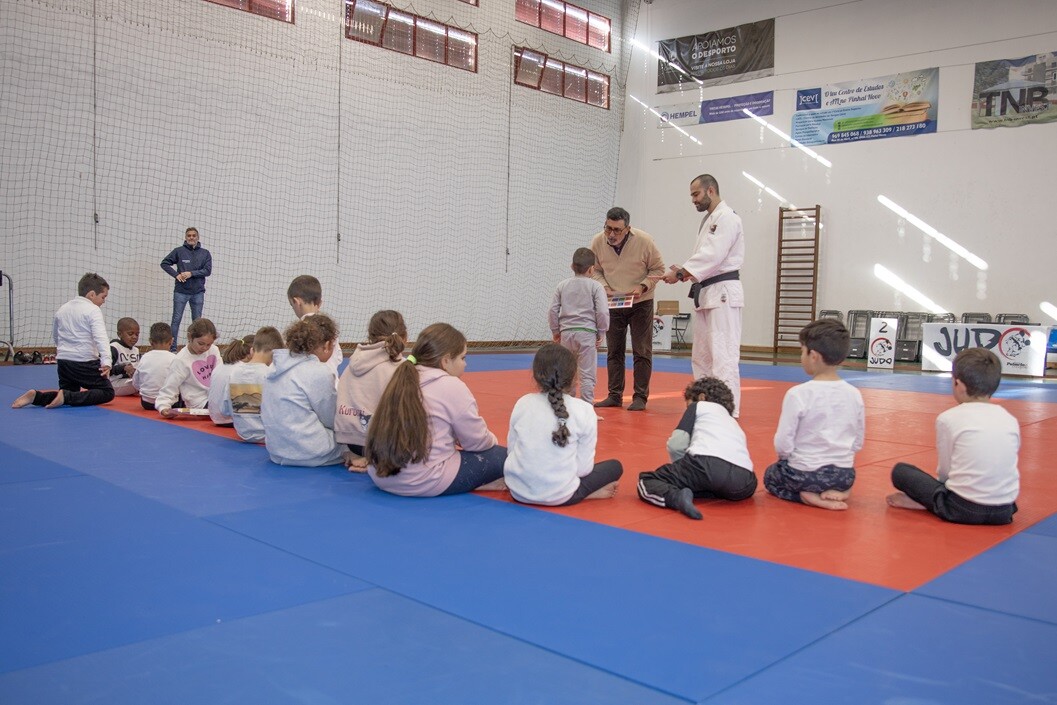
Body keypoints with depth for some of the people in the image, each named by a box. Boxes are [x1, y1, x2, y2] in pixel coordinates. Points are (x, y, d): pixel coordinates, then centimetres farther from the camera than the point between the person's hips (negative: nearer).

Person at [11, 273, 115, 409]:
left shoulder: (63, 308, 12)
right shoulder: (93, 310, -10)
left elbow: (55, 335, 25)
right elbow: (100, 337, -24)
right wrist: (106, 362, -35)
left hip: (64, 361, 7)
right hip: (85, 363, -7)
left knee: (68, 393, 22)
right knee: (108, 393, 1)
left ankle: (36, 396, -4)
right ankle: (65, 397, -17)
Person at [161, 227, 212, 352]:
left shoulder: (205, 253, 3)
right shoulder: (179, 251, 1)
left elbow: (208, 271, -4)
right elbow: (164, 263, 4)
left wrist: (191, 273, -14)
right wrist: (176, 274, -10)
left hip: (198, 292, 1)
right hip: (181, 291, -1)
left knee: (197, 321, 9)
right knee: (176, 319, 0)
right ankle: (172, 348, 4)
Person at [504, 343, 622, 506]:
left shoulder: (522, 404, 1)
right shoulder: (584, 410, -8)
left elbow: (511, 450, 6)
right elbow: (584, 467, -7)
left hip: (518, 490, 2)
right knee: (615, 466, 21)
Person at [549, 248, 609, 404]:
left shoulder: (562, 285, 7)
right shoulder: (596, 286, -3)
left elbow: (553, 310, 7)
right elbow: (603, 312, -8)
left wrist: (555, 331, 17)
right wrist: (601, 333, 4)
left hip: (566, 333, 4)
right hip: (587, 333, -4)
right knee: (587, 374, 0)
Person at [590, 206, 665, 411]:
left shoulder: (644, 241, -20)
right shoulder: (598, 242, -12)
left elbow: (658, 269, -8)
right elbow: (596, 270, 2)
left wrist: (643, 286, -21)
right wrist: (604, 287, -14)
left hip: (641, 303, -3)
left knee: (642, 352, -1)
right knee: (613, 351, 9)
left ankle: (640, 397, 7)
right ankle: (614, 396, 18)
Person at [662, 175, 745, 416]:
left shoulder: (727, 218, -10)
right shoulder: (709, 220, 21)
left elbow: (713, 256, -20)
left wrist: (681, 273, -20)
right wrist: (685, 272, 4)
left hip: (723, 292, -10)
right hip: (706, 293, 10)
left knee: (723, 355, -12)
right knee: (701, 356, 13)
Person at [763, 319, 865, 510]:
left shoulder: (797, 394, -19)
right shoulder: (854, 394, -4)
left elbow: (782, 444, -14)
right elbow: (858, 443, 6)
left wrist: (786, 458, 7)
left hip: (804, 474, -4)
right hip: (844, 475, 4)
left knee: (770, 476, 28)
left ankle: (808, 497, 0)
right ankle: (835, 491, 6)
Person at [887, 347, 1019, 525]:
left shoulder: (948, 419, -5)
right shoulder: (1010, 420, 7)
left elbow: (944, 471, -1)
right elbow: (1004, 466, 14)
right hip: (1004, 511, 3)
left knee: (900, 470, 14)